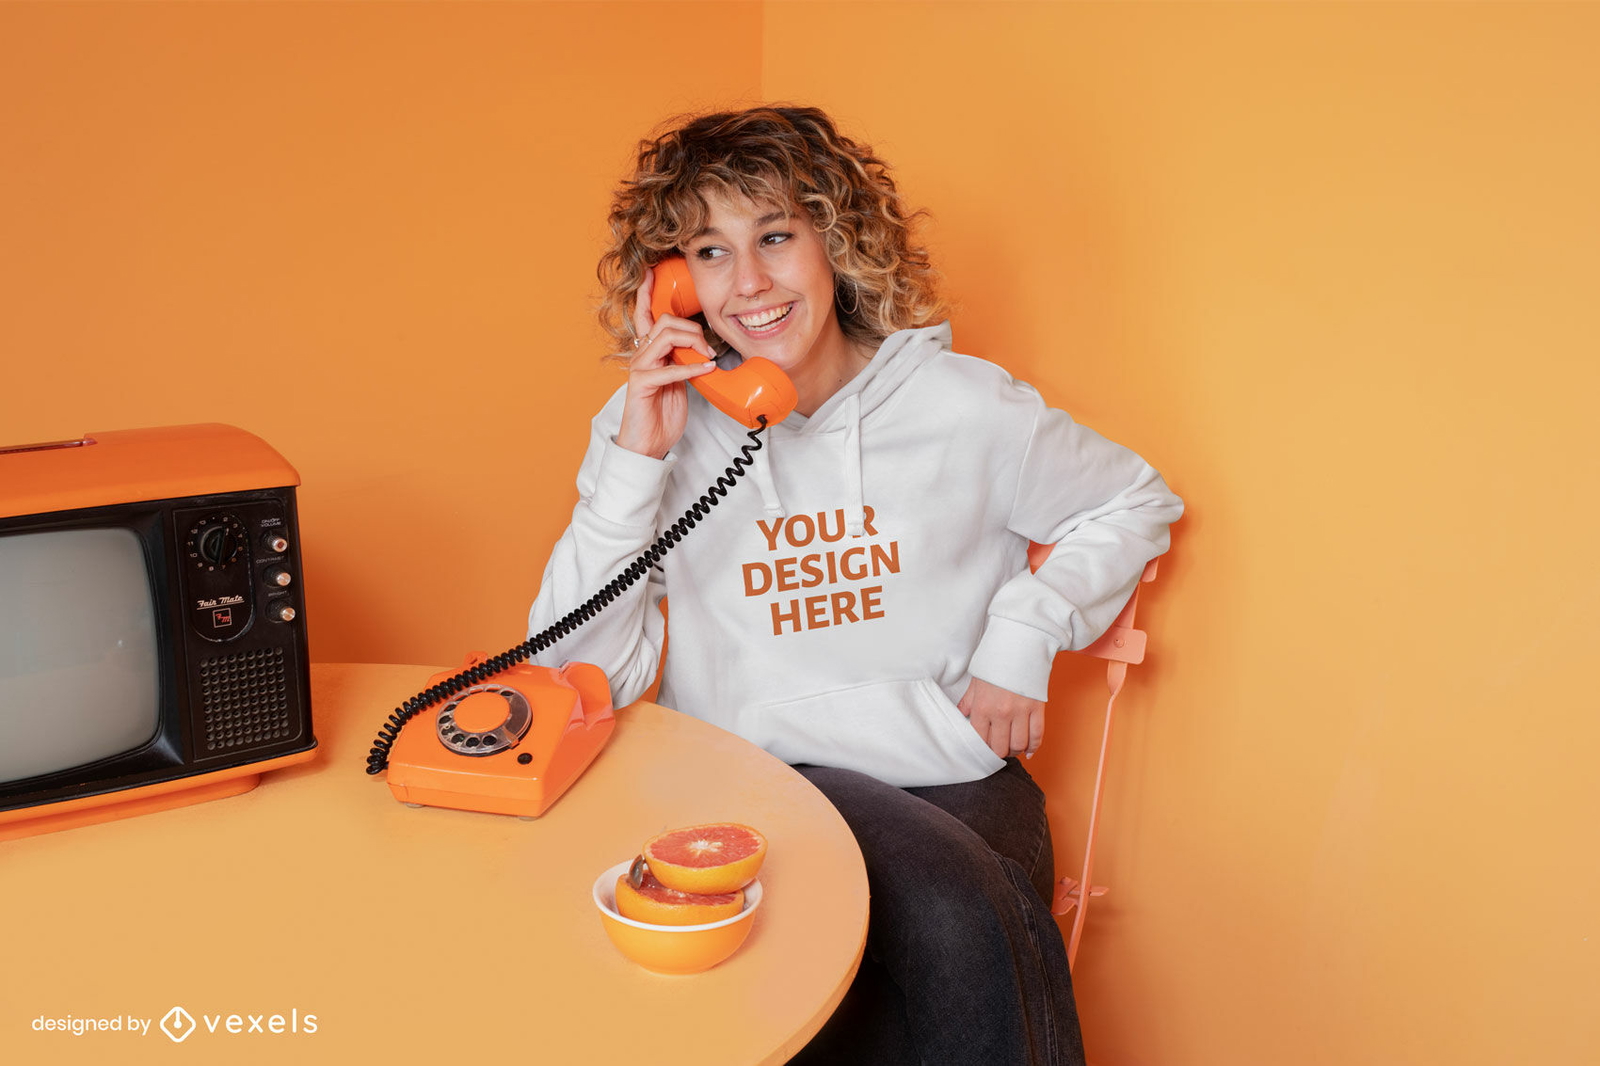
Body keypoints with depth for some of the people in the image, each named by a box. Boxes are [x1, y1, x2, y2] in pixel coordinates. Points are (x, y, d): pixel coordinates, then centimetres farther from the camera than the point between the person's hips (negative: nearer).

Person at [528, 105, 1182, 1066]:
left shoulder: (961, 405, -1)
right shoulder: (653, 426, 0)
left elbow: (1136, 504, 15)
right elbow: (582, 681, -7)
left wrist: (1026, 633, -1)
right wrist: (637, 460, -16)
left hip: (955, 780, 2)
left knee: (969, 941, -31)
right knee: (952, 920, -31)